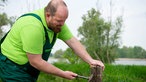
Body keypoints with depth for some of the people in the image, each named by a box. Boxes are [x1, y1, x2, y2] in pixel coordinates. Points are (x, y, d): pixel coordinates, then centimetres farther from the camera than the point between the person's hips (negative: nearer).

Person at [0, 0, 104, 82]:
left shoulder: (57, 22, -8)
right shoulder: (33, 27, -33)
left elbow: (73, 42, -2)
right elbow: (35, 62, -28)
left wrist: (90, 60, -13)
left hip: (29, 69, 8)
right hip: (12, 68, -8)